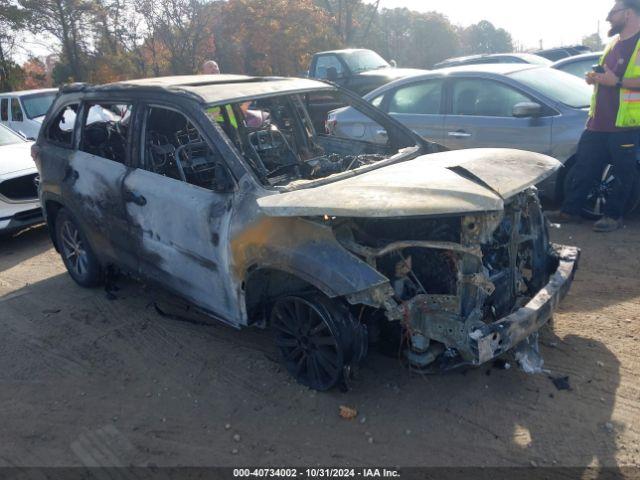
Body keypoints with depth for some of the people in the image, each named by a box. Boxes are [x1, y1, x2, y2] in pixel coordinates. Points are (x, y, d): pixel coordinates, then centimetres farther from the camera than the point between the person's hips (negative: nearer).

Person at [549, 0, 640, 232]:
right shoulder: (614, 43, 18)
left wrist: (617, 81, -23)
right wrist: (595, 77, 10)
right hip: (598, 122, 8)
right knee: (584, 168, 10)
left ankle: (613, 216, 16)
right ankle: (570, 210, 17)